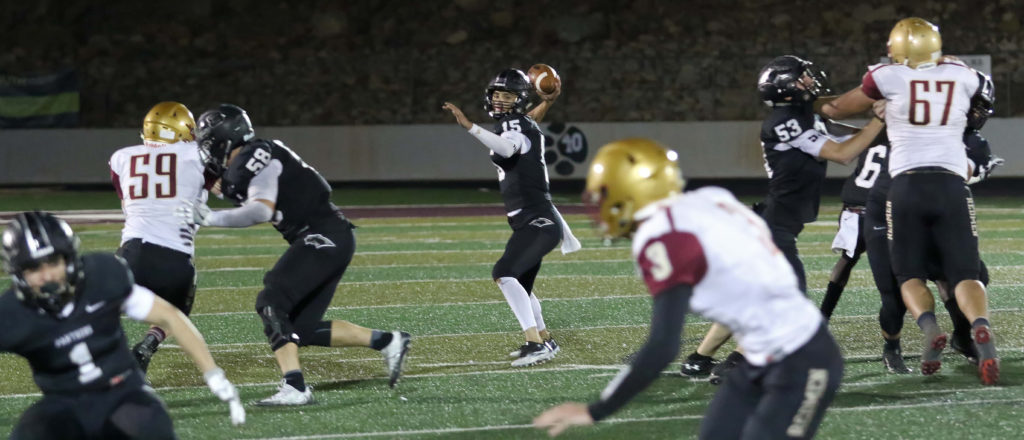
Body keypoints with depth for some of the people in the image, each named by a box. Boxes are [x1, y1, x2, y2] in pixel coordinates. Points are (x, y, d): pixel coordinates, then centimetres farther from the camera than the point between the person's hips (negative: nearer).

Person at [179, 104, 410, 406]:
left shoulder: (256, 158, -13)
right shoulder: (239, 168, 16)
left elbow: (261, 211, -26)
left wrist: (209, 218, -25)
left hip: (324, 236, -10)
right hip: (328, 240, 10)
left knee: (271, 303, -17)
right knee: (303, 329, 8)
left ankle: (294, 387, -24)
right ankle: (387, 342, 13)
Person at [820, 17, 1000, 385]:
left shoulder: (888, 78, 2)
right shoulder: (964, 77, 9)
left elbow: (840, 109, 15)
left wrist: (818, 106, 36)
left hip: (907, 186, -1)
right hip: (952, 185, 1)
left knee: (910, 275, 12)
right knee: (965, 274, 2)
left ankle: (929, 327, -18)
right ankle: (981, 328, -30)